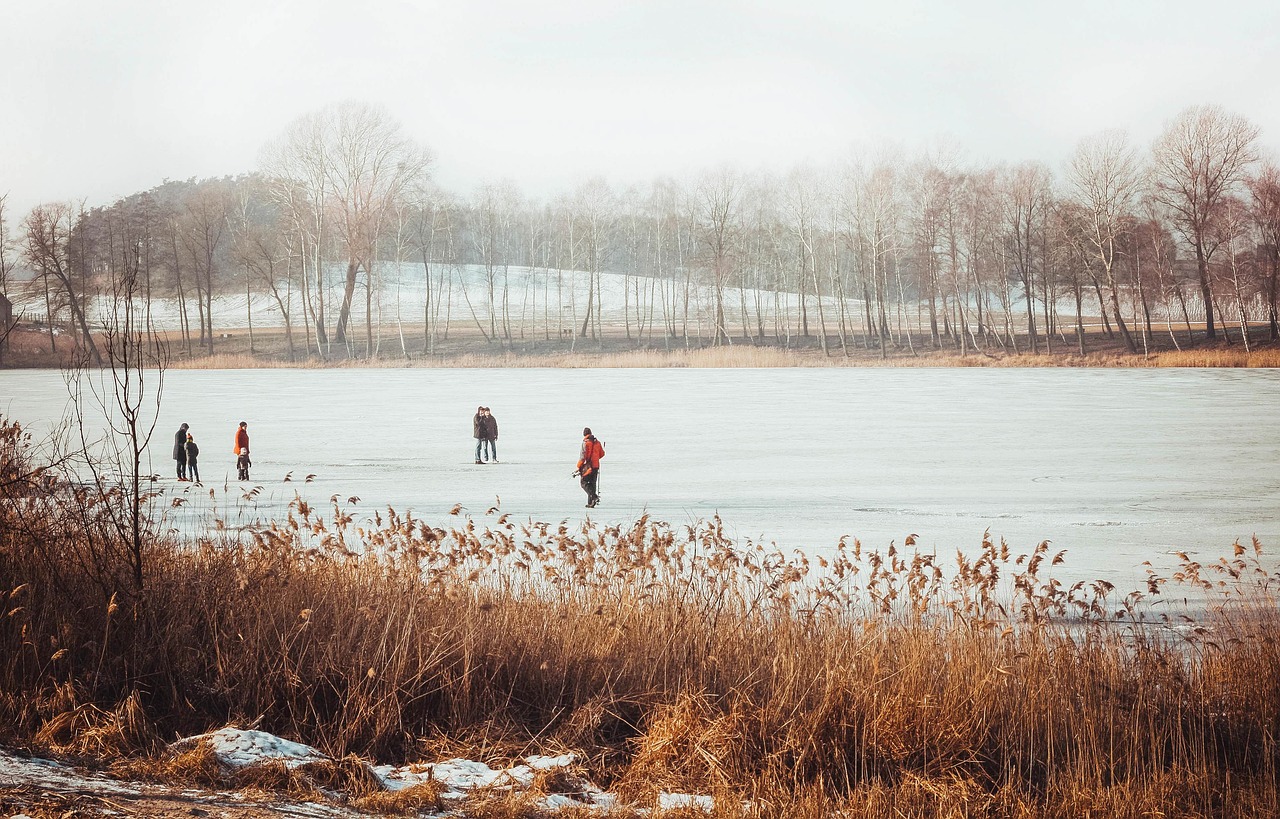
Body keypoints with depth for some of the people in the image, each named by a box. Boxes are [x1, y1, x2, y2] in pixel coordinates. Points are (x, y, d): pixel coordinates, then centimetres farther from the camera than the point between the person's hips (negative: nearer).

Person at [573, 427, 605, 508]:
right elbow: (602, 454, 15)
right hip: (596, 466, 6)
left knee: (584, 482, 1)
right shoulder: (597, 442, 8)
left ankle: (593, 496, -19)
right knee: (593, 483, 12)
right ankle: (590, 503, 12)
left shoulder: (585, 443, -11)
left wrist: (579, 467, -10)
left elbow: (583, 456, -15)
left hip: (588, 466, -6)